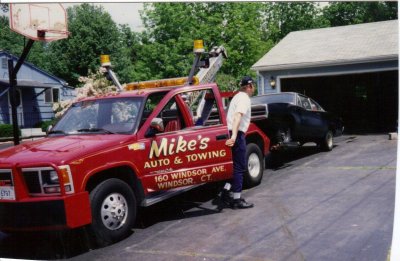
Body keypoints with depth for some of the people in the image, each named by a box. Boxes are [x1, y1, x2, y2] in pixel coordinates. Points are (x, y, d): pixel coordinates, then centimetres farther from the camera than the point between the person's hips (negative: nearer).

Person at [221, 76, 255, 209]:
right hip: (237, 135, -10)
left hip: (233, 133, 10)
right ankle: (237, 199, -1)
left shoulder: (238, 96, 19)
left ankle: (226, 191, 17)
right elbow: (237, 116, -27)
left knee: (236, 165, 17)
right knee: (240, 167, -4)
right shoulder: (244, 98, -12)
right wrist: (234, 136, -39)